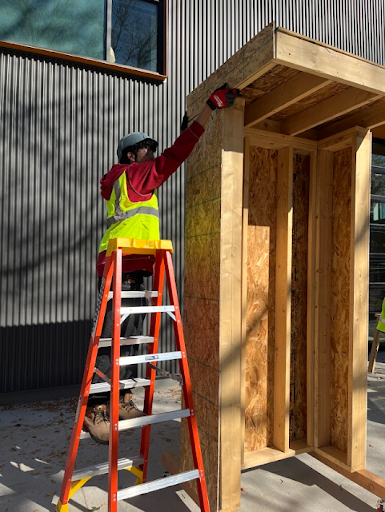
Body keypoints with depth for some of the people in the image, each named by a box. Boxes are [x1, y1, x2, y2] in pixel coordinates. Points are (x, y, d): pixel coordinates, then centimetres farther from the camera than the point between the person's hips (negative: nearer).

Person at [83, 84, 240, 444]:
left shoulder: (128, 180, 24)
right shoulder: (134, 174, -3)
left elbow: (167, 164, 34)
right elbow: (173, 157, -13)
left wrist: (184, 130, 35)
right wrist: (211, 107, -12)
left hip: (131, 269, 10)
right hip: (122, 268, -10)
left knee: (130, 336, 13)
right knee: (113, 339, -8)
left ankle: (122, 401, 22)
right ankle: (94, 410, 0)